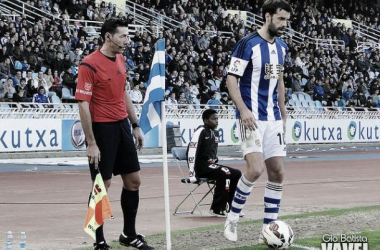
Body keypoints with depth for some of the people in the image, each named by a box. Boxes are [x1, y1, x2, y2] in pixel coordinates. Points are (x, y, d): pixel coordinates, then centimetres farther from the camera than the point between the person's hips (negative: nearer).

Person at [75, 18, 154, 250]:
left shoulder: (120, 59, 9)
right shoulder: (90, 64, -15)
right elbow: (83, 104, -17)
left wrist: (135, 125, 17)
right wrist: (91, 143, -19)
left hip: (122, 126, 8)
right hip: (101, 128, -8)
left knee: (133, 180, 11)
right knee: (102, 185, -3)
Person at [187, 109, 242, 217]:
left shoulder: (215, 133, 14)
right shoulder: (201, 132, -13)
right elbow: (191, 152, -21)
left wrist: (216, 166, 14)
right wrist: (192, 174, -24)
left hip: (211, 165, 9)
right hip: (201, 166, -9)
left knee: (237, 173, 2)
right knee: (224, 173, -28)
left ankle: (228, 206, 6)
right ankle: (217, 209, -23)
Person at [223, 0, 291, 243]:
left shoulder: (281, 47, 11)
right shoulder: (248, 44, -11)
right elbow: (231, 80, -12)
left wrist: (283, 115, 19)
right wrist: (243, 109, -23)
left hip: (273, 118, 7)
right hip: (252, 117, -7)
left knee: (277, 173, 3)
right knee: (256, 169, -19)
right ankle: (232, 219, 0)